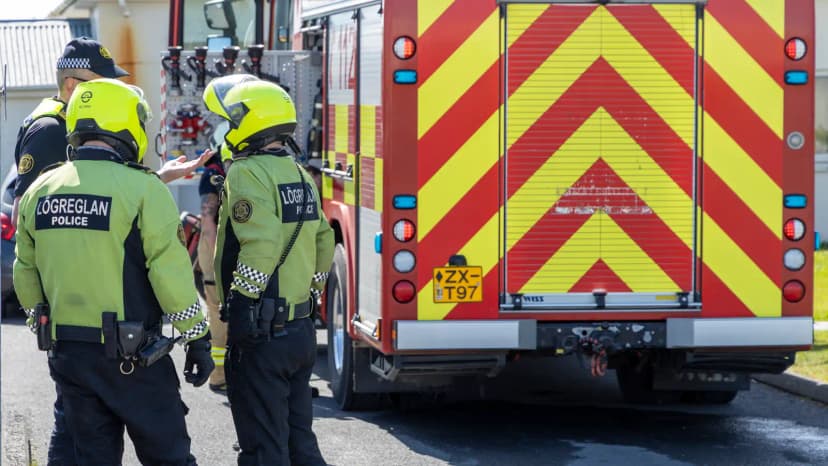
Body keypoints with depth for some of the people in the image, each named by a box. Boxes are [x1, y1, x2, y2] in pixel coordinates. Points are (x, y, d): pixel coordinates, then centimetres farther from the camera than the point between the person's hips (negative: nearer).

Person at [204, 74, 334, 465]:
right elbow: (324, 242, 17)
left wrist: (238, 302, -16)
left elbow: (261, 244, -26)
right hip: (302, 330, 9)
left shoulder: (247, 173, -15)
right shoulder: (299, 175, 12)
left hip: (262, 335, -9)